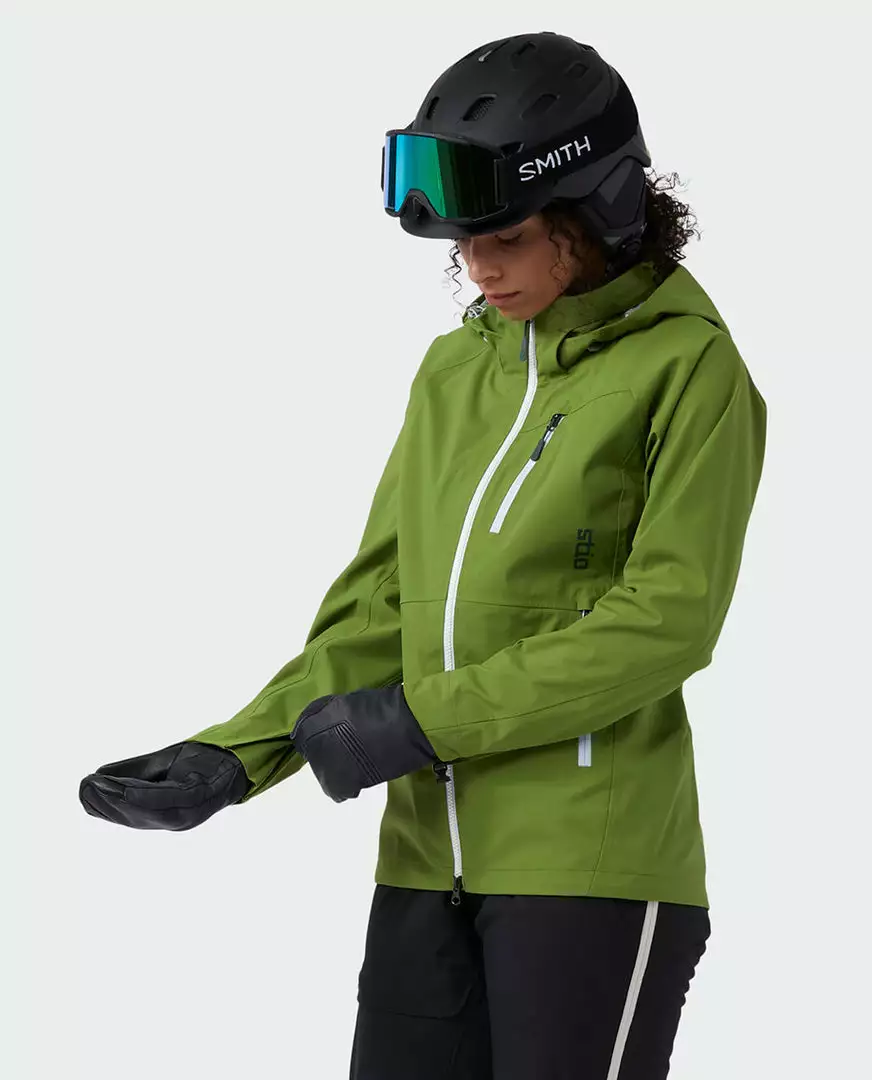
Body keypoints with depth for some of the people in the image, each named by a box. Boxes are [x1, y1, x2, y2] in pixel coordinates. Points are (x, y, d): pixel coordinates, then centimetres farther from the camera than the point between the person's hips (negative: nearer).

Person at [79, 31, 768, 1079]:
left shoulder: (690, 366, -5)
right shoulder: (454, 371, 14)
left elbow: (667, 621, -13)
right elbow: (380, 603, 12)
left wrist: (421, 719, -15)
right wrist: (234, 757, -1)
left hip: (594, 862, -6)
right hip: (432, 857, 6)